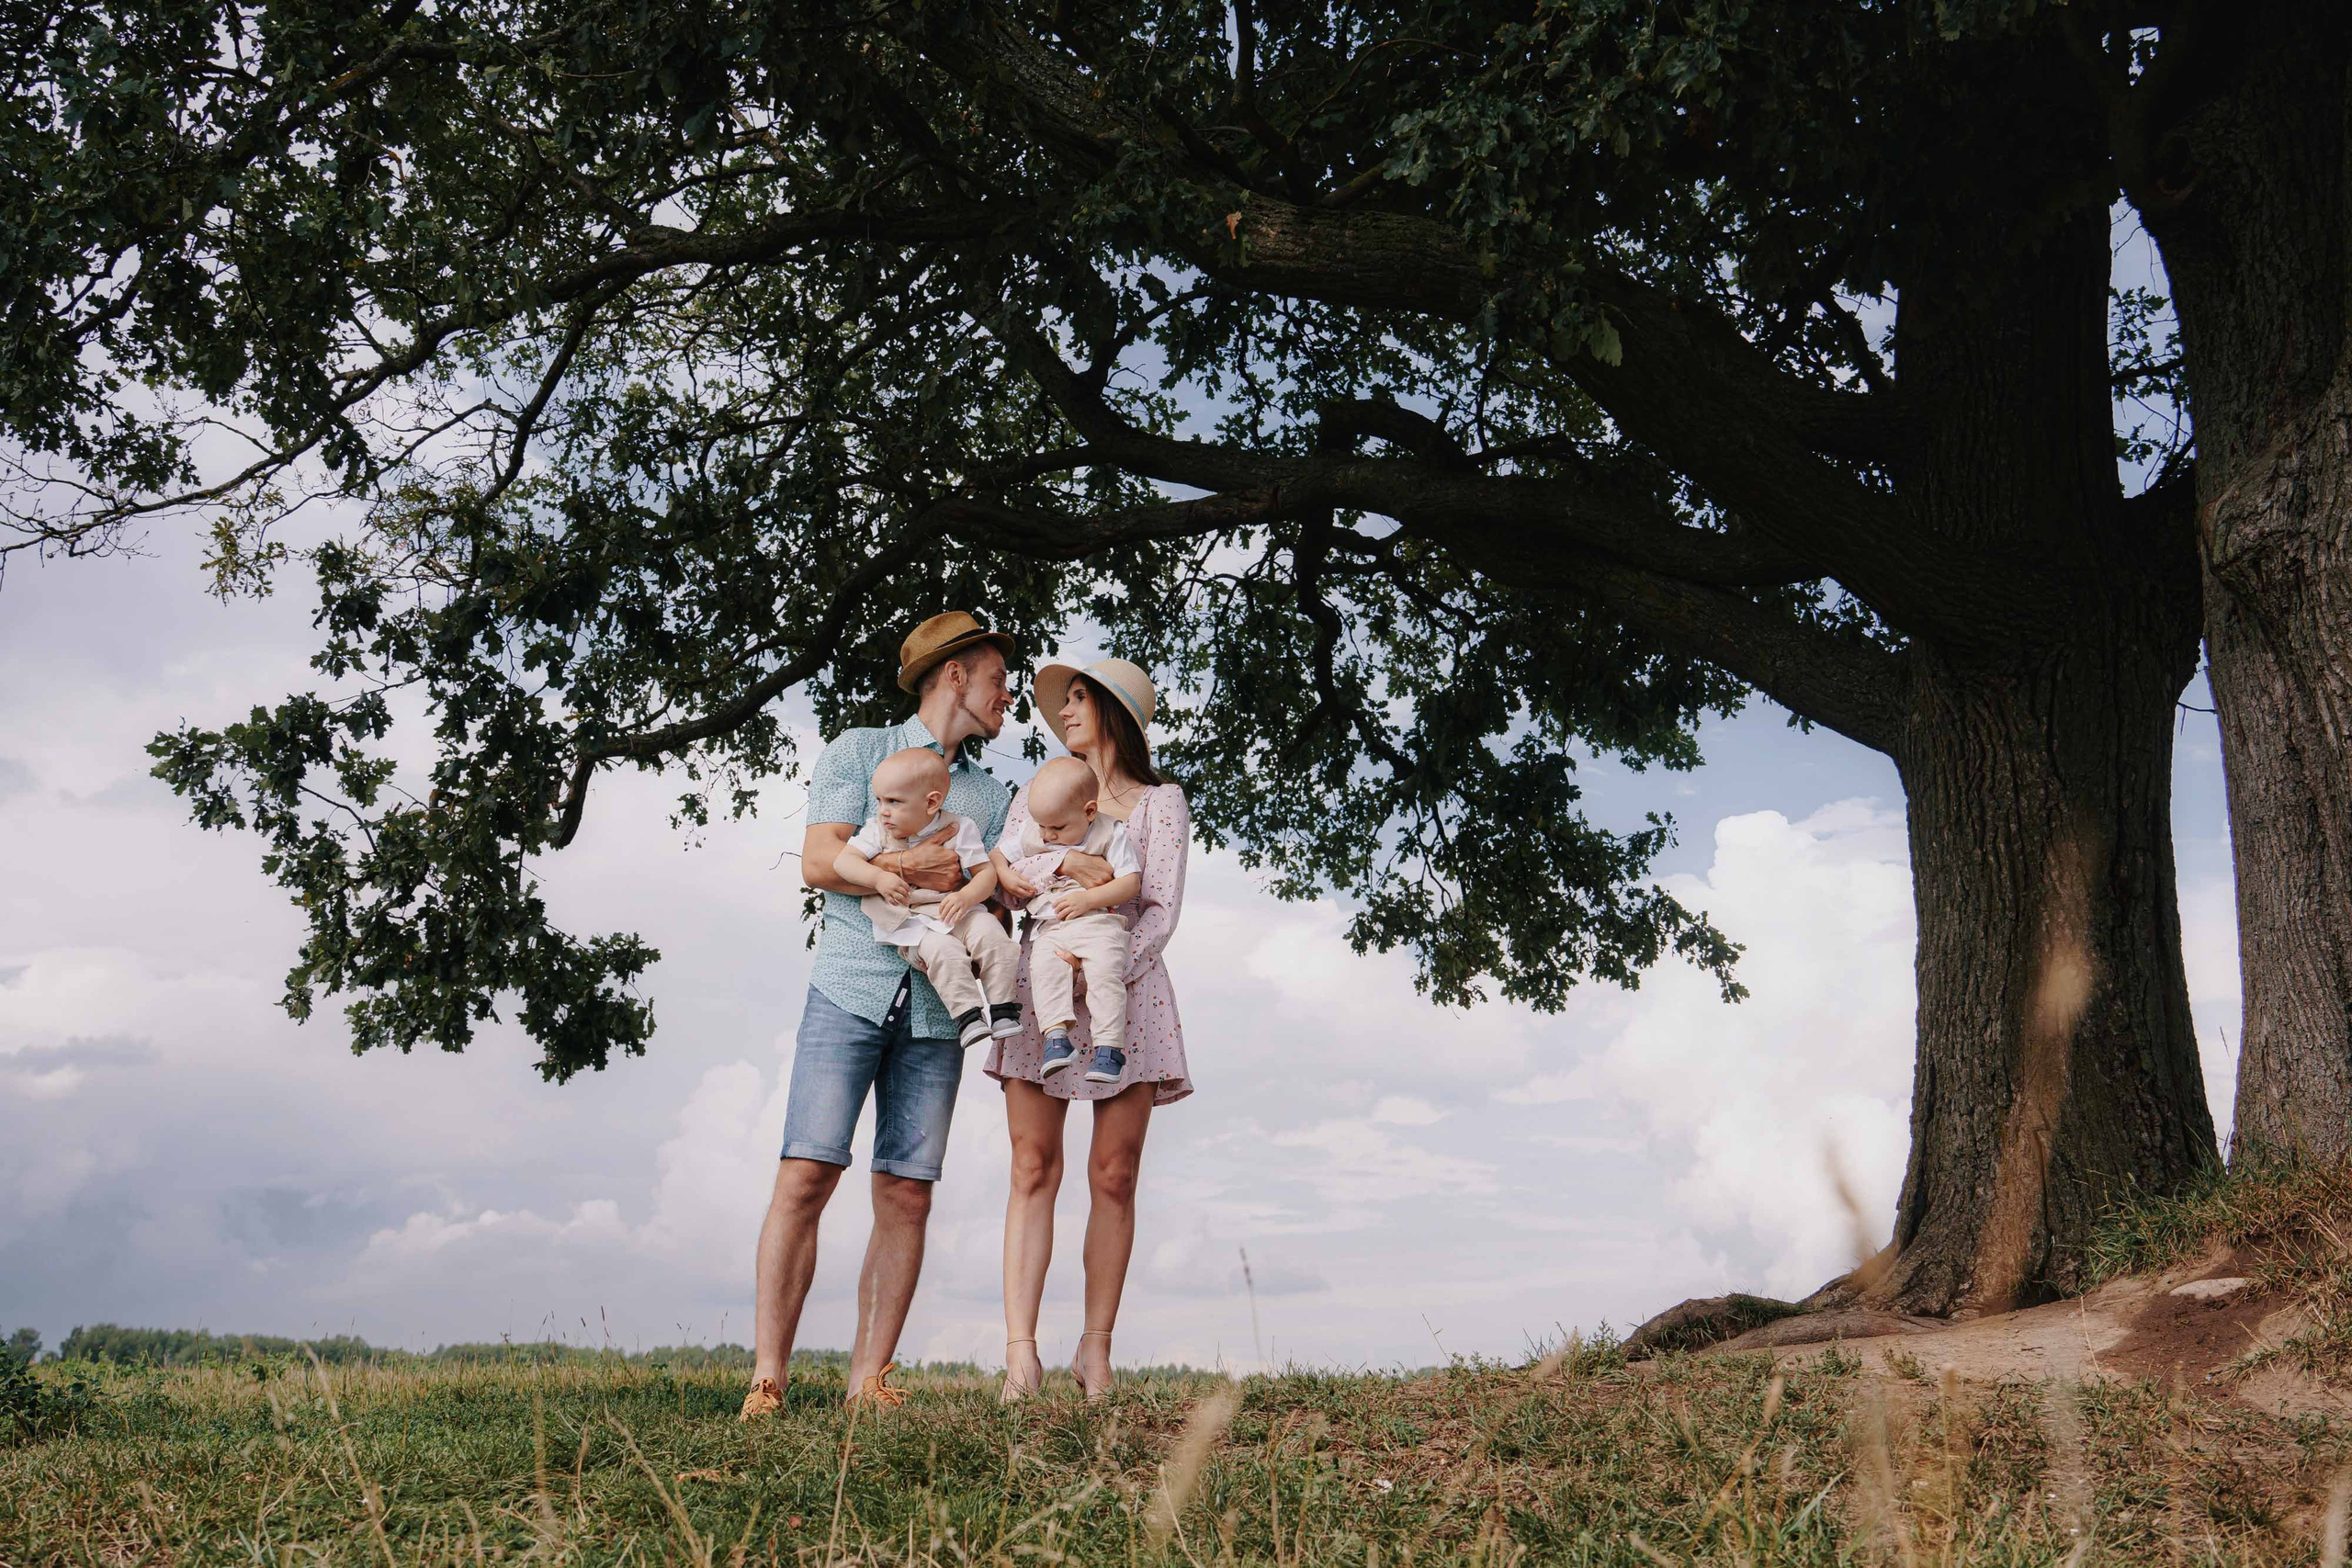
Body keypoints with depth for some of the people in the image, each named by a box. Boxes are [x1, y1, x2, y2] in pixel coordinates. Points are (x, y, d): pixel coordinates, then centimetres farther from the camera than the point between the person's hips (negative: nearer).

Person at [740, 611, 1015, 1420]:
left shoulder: (990, 796, 22)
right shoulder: (858, 750, 10)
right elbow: (821, 861, -3)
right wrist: (918, 868, -8)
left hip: (937, 1010, 4)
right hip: (851, 989, -4)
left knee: (906, 1195, -2)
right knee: (806, 1174, -12)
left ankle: (868, 1378, 2)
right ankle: (767, 1377, -8)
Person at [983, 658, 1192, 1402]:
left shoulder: (1160, 802, 9)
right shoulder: (1039, 793, 19)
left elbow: (1162, 911, -1)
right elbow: (1002, 880, 4)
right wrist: (1065, 863, -15)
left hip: (1125, 992, -1)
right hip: (1039, 988, 1)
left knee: (1114, 1175, -5)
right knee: (1033, 1168, -8)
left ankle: (1096, 1347, 3)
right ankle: (1020, 1347, -12)